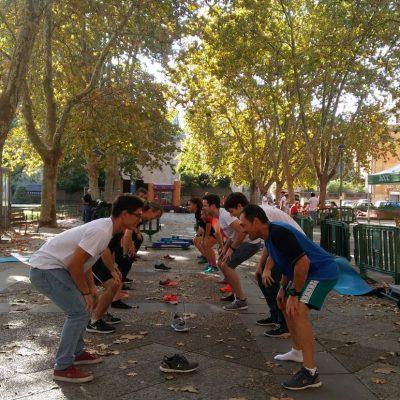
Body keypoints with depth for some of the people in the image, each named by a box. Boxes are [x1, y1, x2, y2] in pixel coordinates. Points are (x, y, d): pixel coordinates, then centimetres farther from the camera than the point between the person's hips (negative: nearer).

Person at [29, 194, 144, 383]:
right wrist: (86, 292, -12)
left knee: (81, 307, 16)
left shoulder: (104, 227, 8)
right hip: (45, 269, -10)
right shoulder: (101, 231, -23)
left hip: (52, 266, 10)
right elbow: (75, 264, -24)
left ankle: (77, 352, 27)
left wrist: (91, 287, 13)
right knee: (79, 311, -11)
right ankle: (63, 368, -2)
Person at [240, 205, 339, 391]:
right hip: (310, 272, 11)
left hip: (323, 271, -11)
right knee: (285, 304, 21)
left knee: (298, 310, -25)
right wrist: (283, 288, 18)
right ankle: (298, 352, 34)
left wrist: (294, 294, -22)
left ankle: (310, 373, -20)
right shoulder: (269, 235, 8)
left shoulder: (278, 233, -25)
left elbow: (303, 262, -31)